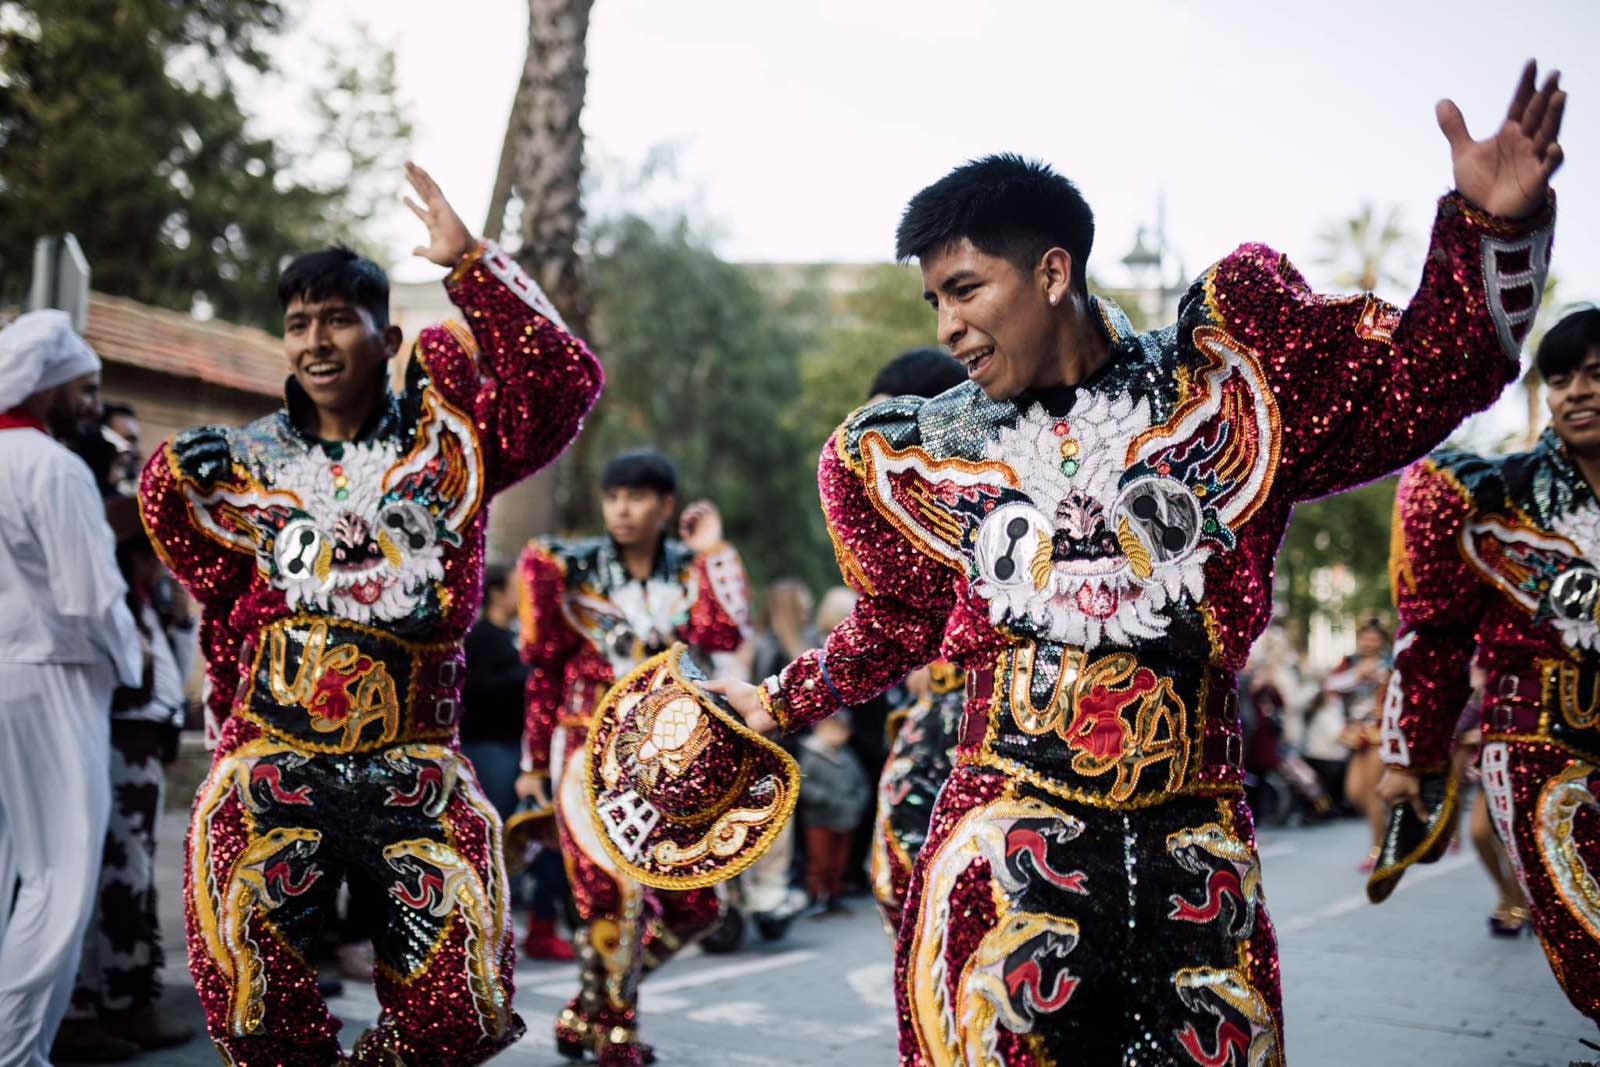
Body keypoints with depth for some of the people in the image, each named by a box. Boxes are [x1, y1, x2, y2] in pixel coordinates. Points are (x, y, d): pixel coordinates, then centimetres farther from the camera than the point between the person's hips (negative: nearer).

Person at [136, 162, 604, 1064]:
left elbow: (566, 381, -9)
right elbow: (229, 615, 16)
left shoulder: (449, 438, 6)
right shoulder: (232, 468, 11)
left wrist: (470, 264, -11)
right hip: (272, 760, 1)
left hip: (417, 765, -1)